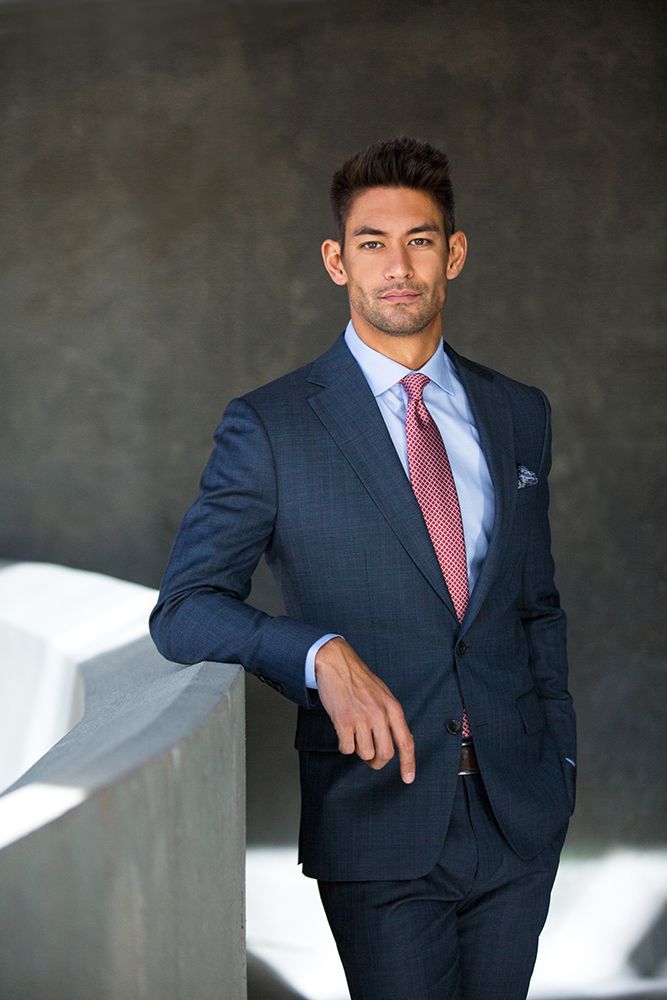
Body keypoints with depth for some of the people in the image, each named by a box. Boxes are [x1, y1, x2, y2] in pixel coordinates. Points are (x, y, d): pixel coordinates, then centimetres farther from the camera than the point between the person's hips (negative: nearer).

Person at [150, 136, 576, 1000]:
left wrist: (558, 761, 11)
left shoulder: (519, 415, 10)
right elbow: (185, 609, -9)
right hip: (379, 823, -4)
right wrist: (325, 656, -25)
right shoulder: (270, 427, -4)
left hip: (520, 812, 4)